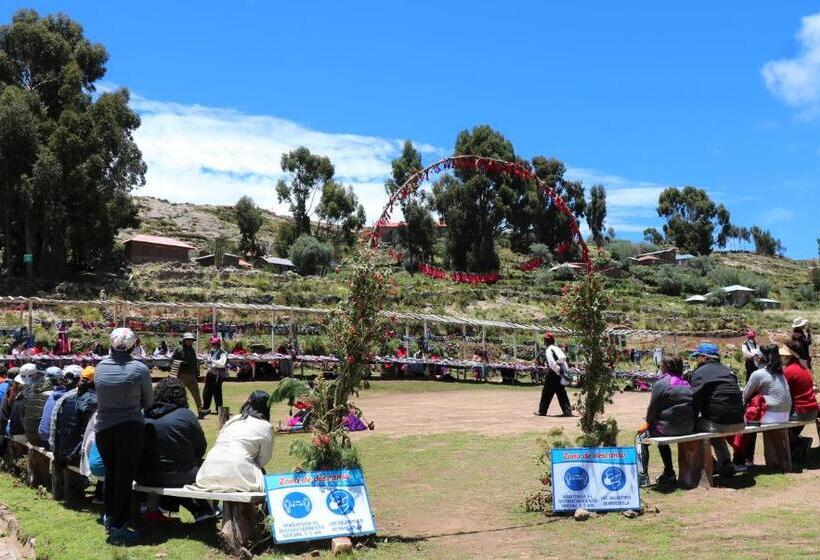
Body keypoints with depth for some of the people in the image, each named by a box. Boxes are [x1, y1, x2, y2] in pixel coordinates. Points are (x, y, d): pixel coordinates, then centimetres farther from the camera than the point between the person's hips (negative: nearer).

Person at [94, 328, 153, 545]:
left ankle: (110, 516, 37)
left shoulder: (100, 367, -2)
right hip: (131, 428, -4)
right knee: (125, 478, 3)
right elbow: (148, 402, 1)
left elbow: (100, 397, 6)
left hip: (103, 428, 4)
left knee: (110, 473, 22)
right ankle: (118, 528, 8)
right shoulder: (140, 369, -10)